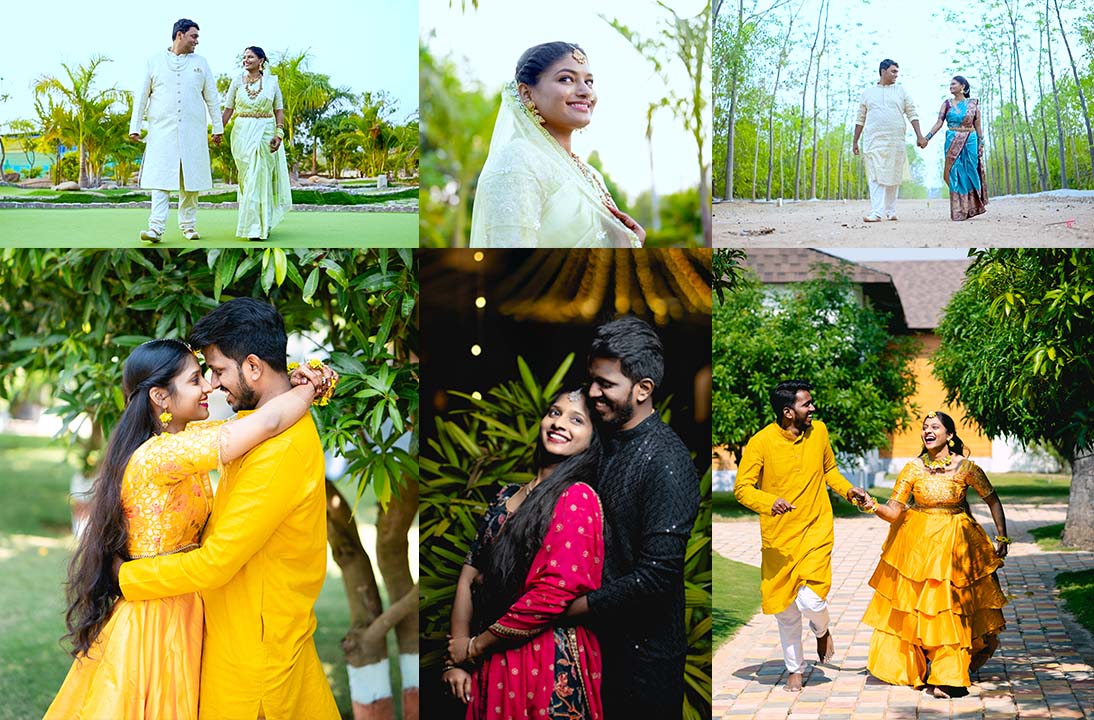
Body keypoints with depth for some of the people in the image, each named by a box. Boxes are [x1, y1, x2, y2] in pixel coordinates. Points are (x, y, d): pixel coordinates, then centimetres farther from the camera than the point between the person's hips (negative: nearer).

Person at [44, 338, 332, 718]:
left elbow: (251, 416, 11)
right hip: (158, 615, -9)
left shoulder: (185, 437, 2)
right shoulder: (159, 455, -26)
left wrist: (298, 385, -10)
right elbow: (267, 423, -33)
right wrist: (309, 388, -15)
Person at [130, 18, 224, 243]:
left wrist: (218, 128, 10)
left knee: (190, 181, 3)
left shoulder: (200, 63, 13)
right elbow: (142, 96, 9)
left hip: (193, 131, 2)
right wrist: (134, 127, 4)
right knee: (161, 179, -11)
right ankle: (156, 228, -18)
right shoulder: (155, 62, 8)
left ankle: (188, 226, 12)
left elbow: (211, 98, 14)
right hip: (162, 130, -2)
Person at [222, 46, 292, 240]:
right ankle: (258, 223, 13)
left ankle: (257, 226, 0)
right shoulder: (237, 81, 5)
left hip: (265, 133, -1)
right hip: (243, 134, 1)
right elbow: (228, 109, 6)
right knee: (248, 178, 2)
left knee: (260, 178, -4)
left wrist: (279, 134, -6)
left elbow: (279, 110, 5)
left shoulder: (271, 81, 3)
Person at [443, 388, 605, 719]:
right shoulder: (508, 495, 10)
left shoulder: (578, 498, -12)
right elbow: (471, 574, 8)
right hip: (492, 662, 6)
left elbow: (555, 593, -20)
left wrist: (474, 646, -11)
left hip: (547, 663, -6)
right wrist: (458, 657, -2)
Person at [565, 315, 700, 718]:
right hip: (602, 638, 8)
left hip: (645, 653, -8)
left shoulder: (666, 463, -22)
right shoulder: (609, 440, 5)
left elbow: (656, 576, -25)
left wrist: (573, 607, -18)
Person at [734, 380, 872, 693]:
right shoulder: (761, 443, -13)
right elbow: (742, 488, -12)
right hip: (778, 539, -1)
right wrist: (769, 502, -30)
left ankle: (821, 630, 19)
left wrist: (848, 490, -1)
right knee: (785, 610, 9)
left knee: (811, 599, -17)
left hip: (816, 530, 1)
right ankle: (794, 670, 30)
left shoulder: (819, 431, 0)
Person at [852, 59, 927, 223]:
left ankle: (890, 212, 11)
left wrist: (919, 136, -3)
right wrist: (855, 141, 11)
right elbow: (860, 119, 14)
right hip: (873, 140, -1)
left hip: (895, 142, 1)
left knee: (893, 178, 4)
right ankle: (877, 213, -19)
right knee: (876, 177, -11)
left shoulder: (901, 91, 12)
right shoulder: (868, 93, 12)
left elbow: (912, 115, 8)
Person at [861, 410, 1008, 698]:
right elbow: (893, 512, -9)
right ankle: (909, 668, 21)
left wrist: (1002, 538, 2)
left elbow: (992, 500, 3)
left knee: (950, 606, -2)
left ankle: (947, 676, 9)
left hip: (954, 542, -1)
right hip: (917, 542, 1)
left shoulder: (966, 468, -9)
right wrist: (871, 505, -28)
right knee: (914, 603, 4)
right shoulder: (914, 468, -7)